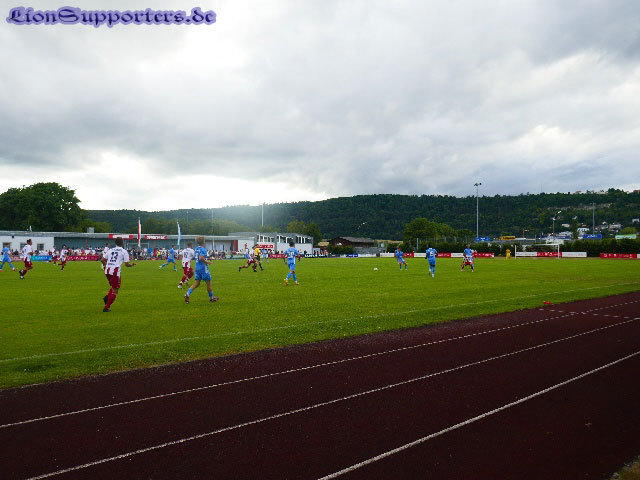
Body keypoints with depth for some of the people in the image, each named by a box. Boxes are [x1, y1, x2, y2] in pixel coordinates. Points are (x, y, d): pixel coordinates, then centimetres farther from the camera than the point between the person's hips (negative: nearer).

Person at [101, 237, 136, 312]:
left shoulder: (110, 250, 16)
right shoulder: (124, 251, 3)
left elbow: (102, 260, 16)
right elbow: (127, 264, -1)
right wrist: (132, 264, 20)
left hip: (107, 271, 6)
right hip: (115, 271, -6)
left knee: (114, 287, 25)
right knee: (115, 290, 3)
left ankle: (107, 297, 1)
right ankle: (106, 308, 1)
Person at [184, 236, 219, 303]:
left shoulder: (196, 249, 10)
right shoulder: (203, 249, -17)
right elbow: (201, 258, -30)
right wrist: (206, 262, -16)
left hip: (197, 268, 8)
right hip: (203, 268, -8)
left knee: (196, 283, 8)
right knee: (208, 283, 7)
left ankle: (187, 294, -11)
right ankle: (211, 298, 18)